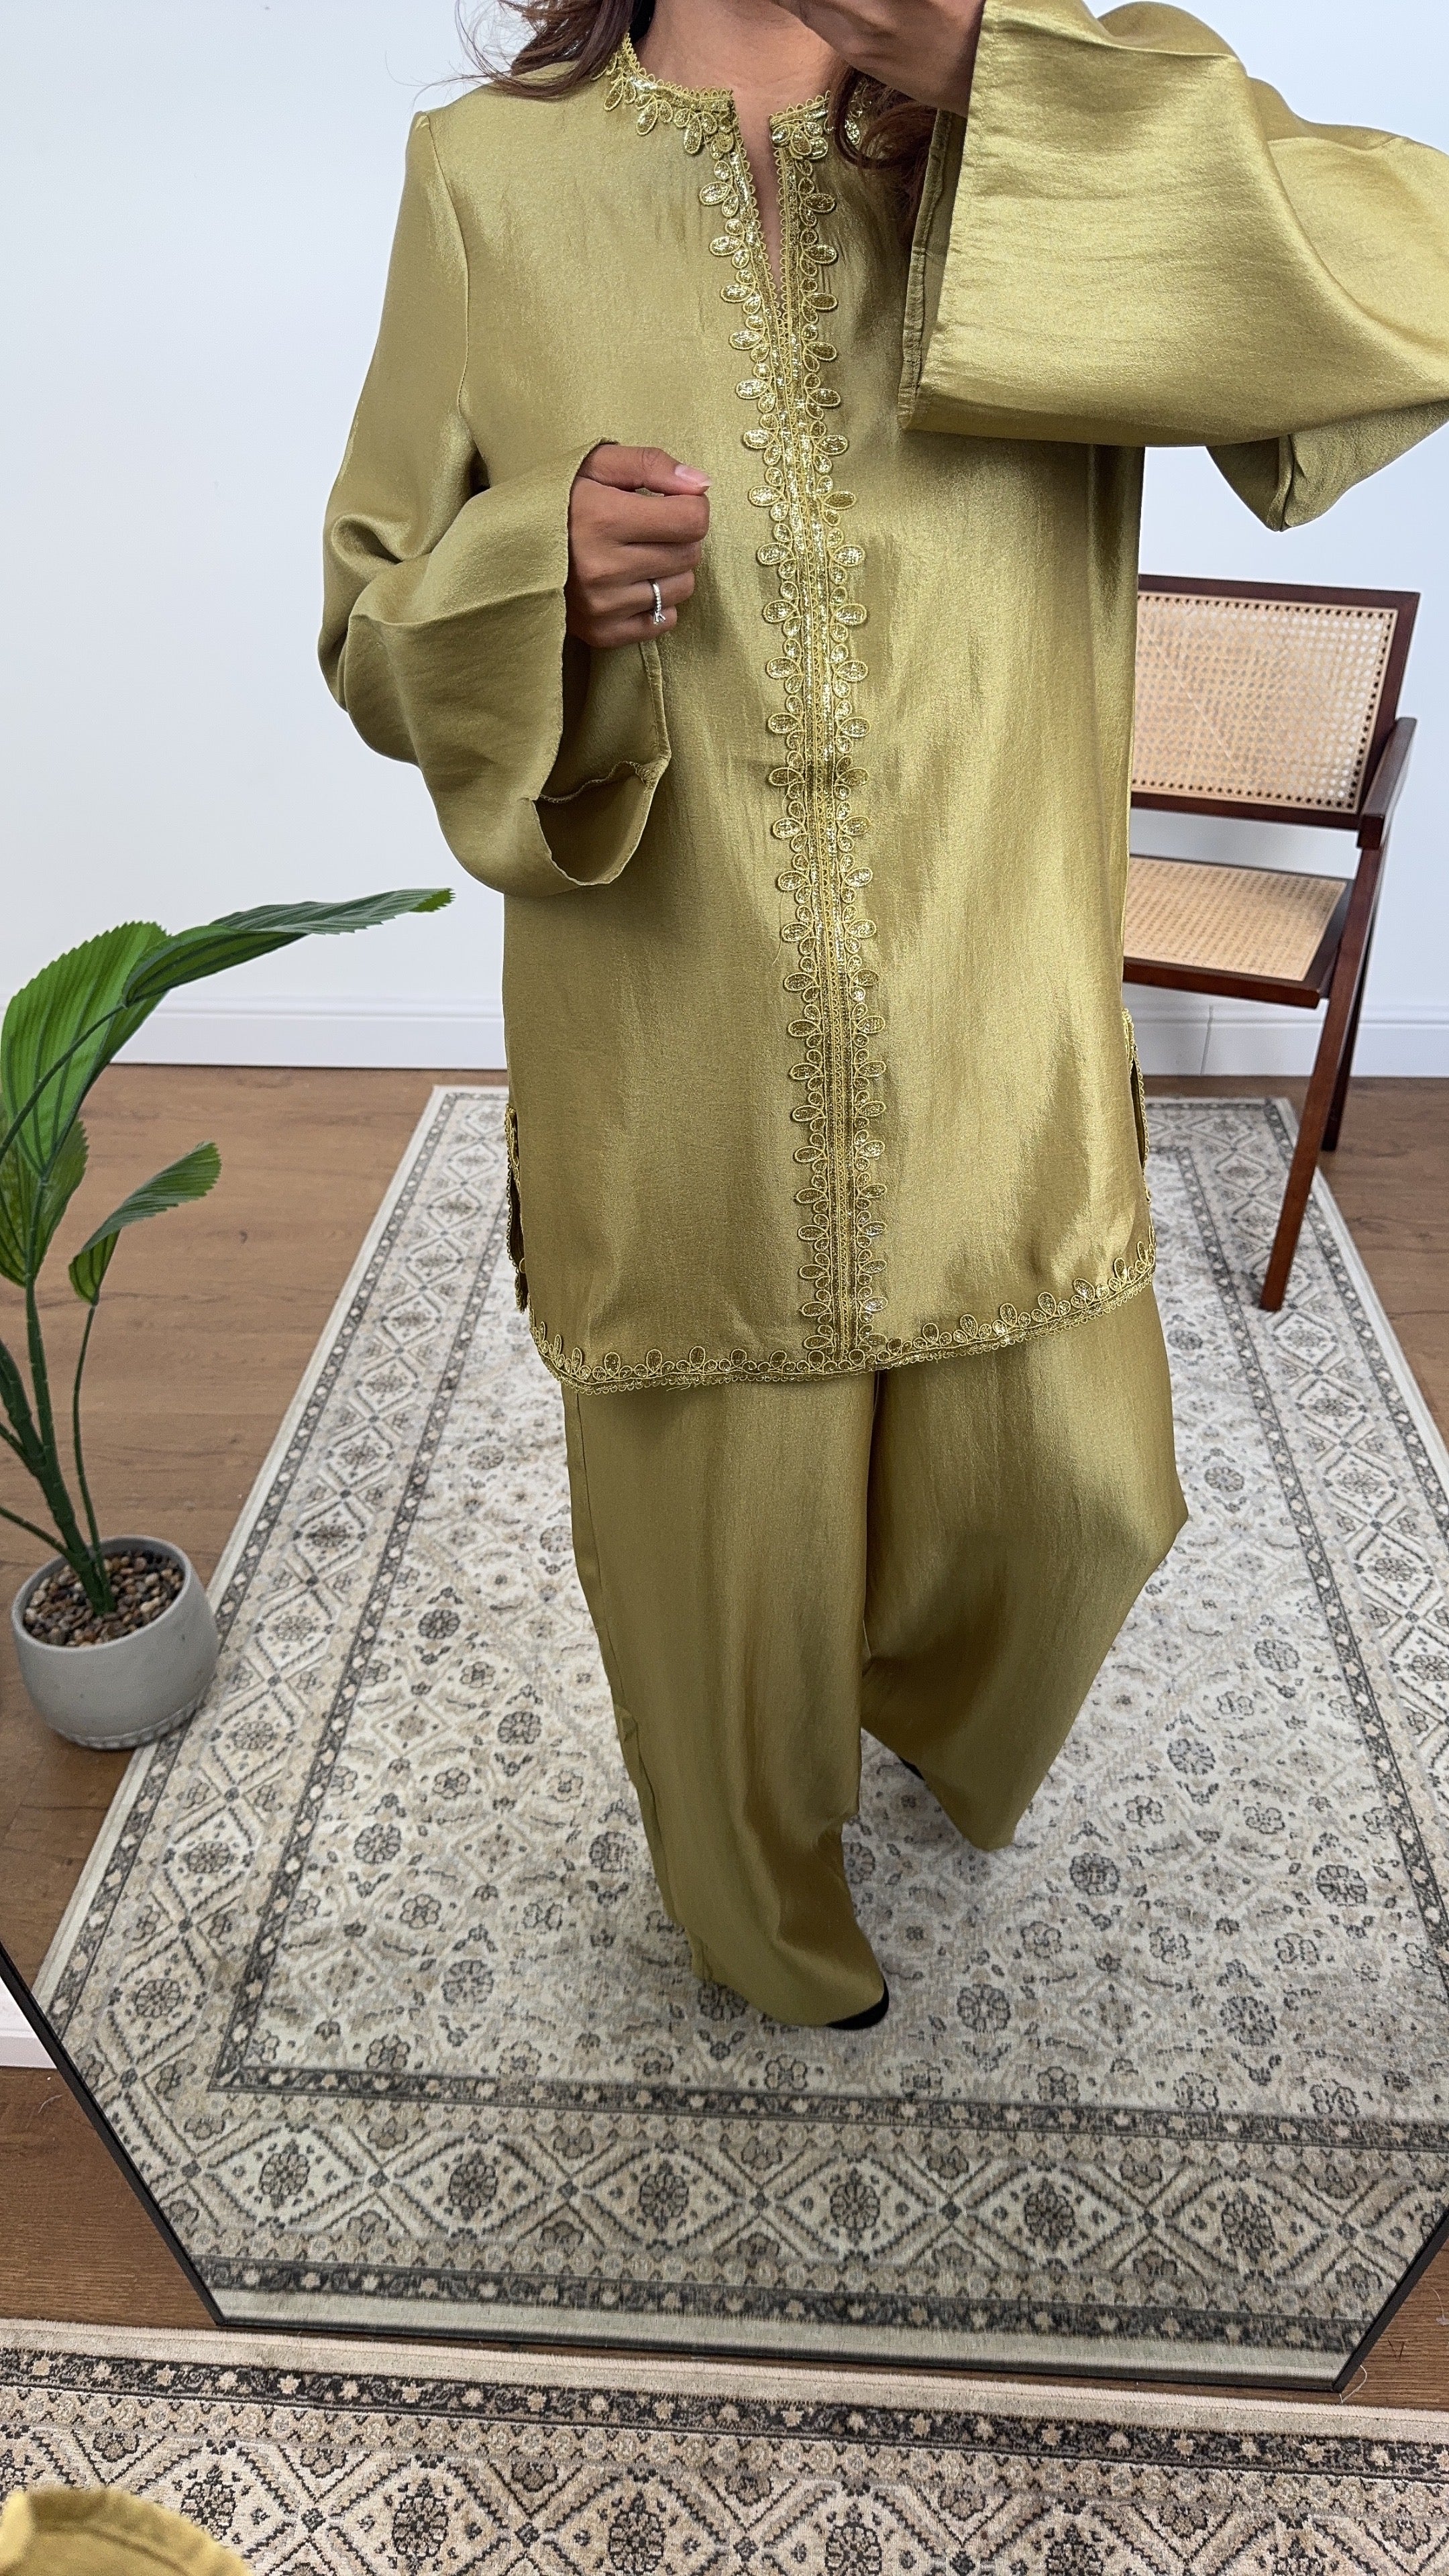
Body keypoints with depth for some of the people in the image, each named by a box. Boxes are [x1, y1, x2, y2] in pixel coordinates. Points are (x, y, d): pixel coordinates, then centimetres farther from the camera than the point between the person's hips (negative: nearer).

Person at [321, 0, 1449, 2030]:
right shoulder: (493, 180, -1)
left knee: (1068, 1498, 17)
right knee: (725, 1540, 16)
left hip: (993, 1051, 2)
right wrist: (535, 575, -19)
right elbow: (375, 626, 4)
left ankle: (947, 1722, 58)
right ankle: (769, 1910, 52)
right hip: (683, 1077, -1)